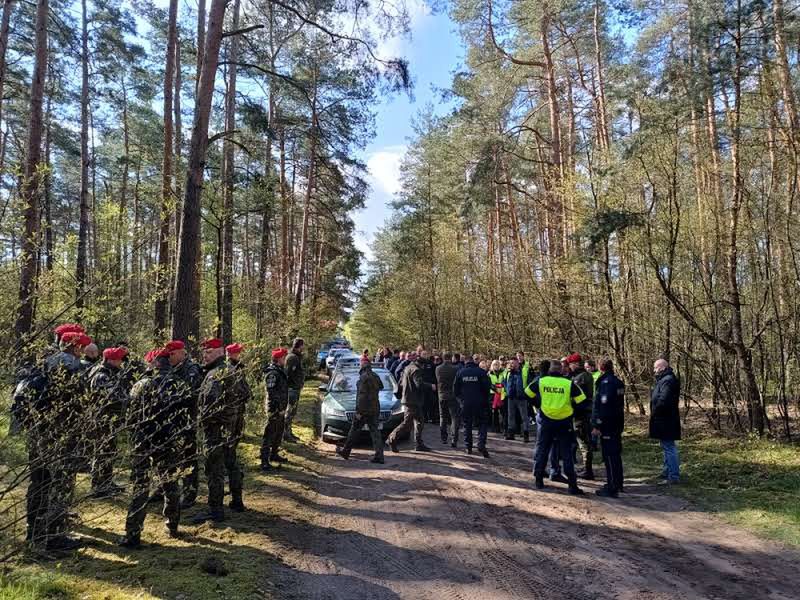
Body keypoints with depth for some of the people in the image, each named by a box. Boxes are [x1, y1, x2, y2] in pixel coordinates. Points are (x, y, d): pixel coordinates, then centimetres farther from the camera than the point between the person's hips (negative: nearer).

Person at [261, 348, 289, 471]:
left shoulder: (280, 371, 12)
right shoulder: (272, 373, -20)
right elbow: (272, 393, -25)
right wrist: (275, 410, -26)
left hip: (281, 408, 10)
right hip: (275, 409, -10)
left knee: (279, 433, 21)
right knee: (269, 435, -4)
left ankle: (274, 454, 36)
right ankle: (264, 461, 1)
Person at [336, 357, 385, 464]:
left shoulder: (364, 377, -15)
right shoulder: (376, 376, 9)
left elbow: (362, 395, -19)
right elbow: (381, 387, 25)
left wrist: (359, 411, -18)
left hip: (364, 410, -7)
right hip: (375, 409, 7)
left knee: (354, 430, 7)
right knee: (375, 432, 5)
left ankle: (345, 451, 20)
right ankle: (379, 456, -1)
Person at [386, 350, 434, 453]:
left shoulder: (408, 368, 16)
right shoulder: (415, 369, -15)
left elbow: (401, 383, 21)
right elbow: (420, 384, -27)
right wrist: (430, 386, -14)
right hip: (412, 401, -10)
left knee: (419, 422, 13)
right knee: (407, 423, -6)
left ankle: (419, 444, 17)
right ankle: (392, 439, 0)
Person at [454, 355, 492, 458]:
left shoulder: (460, 372, 1)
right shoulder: (481, 372, -7)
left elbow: (455, 388, 5)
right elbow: (487, 387, -8)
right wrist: (486, 399, 8)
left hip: (465, 403, 2)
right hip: (479, 403, -2)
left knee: (467, 425, 13)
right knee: (482, 424, 6)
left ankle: (468, 447, 14)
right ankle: (481, 444, -12)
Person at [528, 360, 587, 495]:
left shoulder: (540, 381, -5)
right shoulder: (569, 384, -9)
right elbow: (582, 403, -7)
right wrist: (573, 410, 10)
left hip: (546, 422, 1)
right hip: (564, 423, -1)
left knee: (542, 450, 14)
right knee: (567, 453, 6)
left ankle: (539, 480, 19)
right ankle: (572, 485, 6)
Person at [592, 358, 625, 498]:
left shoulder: (605, 383, -17)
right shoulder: (618, 383, 12)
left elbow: (602, 406, -22)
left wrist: (596, 425, -19)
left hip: (607, 427, -9)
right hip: (617, 425, 9)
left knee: (609, 456, -5)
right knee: (616, 454, 18)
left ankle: (612, 488, -1)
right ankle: (617, 484, 30)